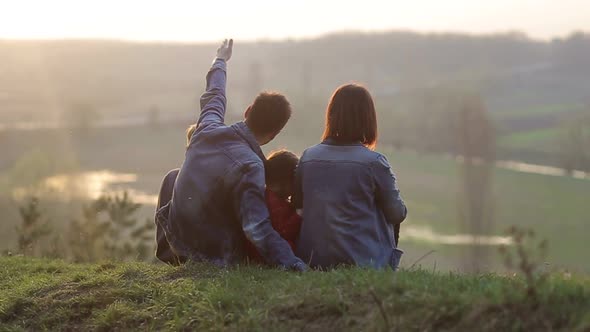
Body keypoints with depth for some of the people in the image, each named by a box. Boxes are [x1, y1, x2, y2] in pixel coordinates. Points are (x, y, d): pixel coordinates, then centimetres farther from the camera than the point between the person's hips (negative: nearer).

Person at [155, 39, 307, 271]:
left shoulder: (208, 129, -7)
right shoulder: (250, 167, -27)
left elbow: (213, 97, 16)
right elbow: (258, 229, -33)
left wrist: (221, 62, 34)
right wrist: (295, 264, -37)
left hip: (178, 243, 6)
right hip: (216, 258, -6)